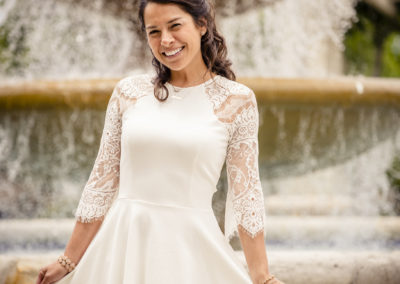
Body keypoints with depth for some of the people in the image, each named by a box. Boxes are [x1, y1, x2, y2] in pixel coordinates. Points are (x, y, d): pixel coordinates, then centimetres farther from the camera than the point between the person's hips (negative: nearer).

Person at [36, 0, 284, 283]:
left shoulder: (237, 99, -2)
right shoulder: (128, 92, 4)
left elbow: (246, 195, -1)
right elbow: (102, 182, 7)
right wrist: (69, 261, 7)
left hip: (191, 249, -2)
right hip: (123, 244, 2)